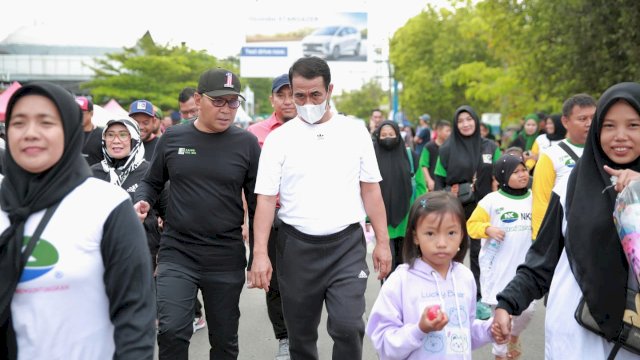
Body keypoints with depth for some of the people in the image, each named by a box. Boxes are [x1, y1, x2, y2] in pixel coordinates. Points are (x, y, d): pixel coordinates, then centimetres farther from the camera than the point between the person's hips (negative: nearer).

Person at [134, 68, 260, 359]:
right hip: (176, 253, 0)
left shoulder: (246, 143, -1)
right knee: (172, 331, -13)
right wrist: (142, 202, -8)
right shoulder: (173, 138, 1)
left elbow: (256, 202, 3)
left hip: (227, 259, 0)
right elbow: (152, 182, 14)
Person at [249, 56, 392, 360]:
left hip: (346, 244, 0)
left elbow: (371, 189, 7)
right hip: (297, 246, 1)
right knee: (300, 333, 11)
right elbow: (266, 198, -3)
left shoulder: (355, 133, 3)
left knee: (348, 326, -13)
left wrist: (382, 241, 2)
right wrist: (260, 253, -11)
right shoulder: (279, 138, 0)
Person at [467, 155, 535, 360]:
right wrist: (488, 229, -21)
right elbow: (472, 225, -3)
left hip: (523, 266, 3)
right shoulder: (491, 200, -8)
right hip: (497, 267, -3)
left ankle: (514, 336, 35)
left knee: (527, 310, 0)